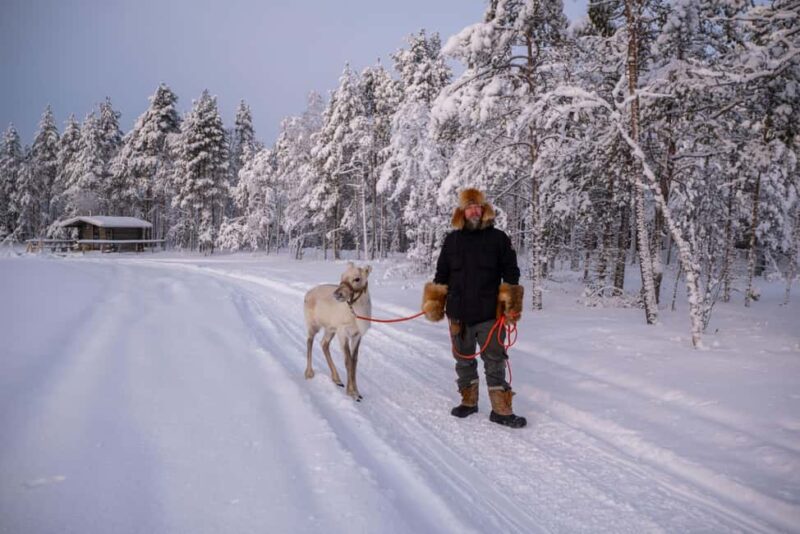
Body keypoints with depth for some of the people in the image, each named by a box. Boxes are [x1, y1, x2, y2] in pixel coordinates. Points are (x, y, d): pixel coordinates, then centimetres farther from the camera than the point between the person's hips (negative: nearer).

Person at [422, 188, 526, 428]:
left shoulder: (498, 238, 0)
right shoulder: (452, 239, 7)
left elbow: (511, 273, 1)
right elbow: (441, 275, 13)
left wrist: (511, 302, -7)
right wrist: (435, 301, 6)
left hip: (489, 313, -3)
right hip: (459, 313, 3)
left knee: (495, 362, 2)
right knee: (463, 360, 14)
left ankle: (501, 410, 10)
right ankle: (468, 401, 30)